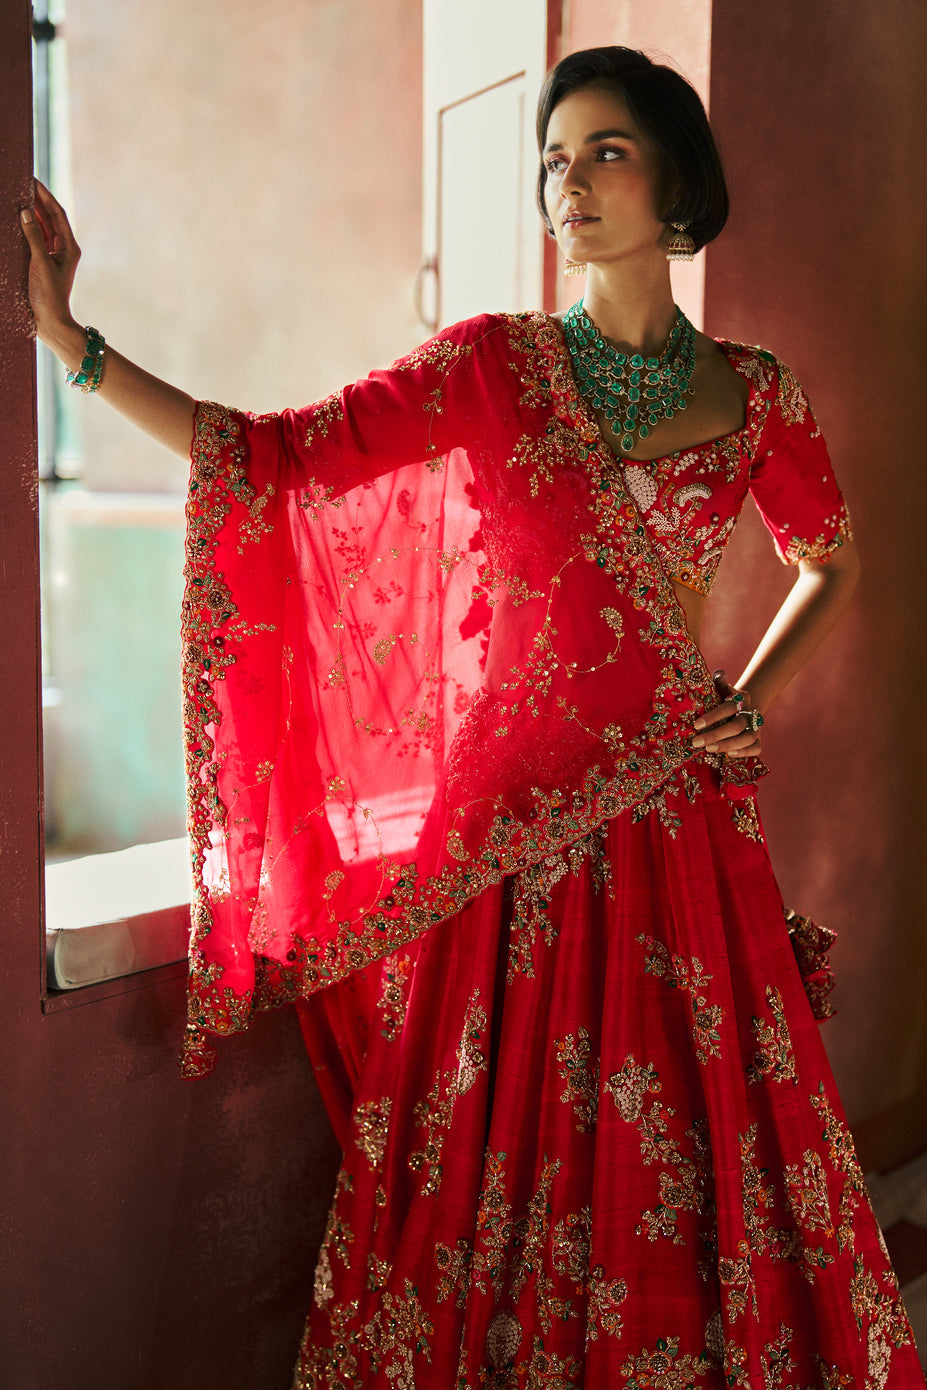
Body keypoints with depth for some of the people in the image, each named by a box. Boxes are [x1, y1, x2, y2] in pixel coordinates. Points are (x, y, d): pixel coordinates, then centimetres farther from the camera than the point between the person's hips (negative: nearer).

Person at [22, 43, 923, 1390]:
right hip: (510, 820, -1)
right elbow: (274, 458, -5)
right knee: (502, 1141, 8)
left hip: (676, 813, 2)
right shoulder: (490, 365, 1)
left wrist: (753, 703, 6)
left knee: (695, 1142, 9)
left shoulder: (756, 392, 5)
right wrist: (64, 333, -11)